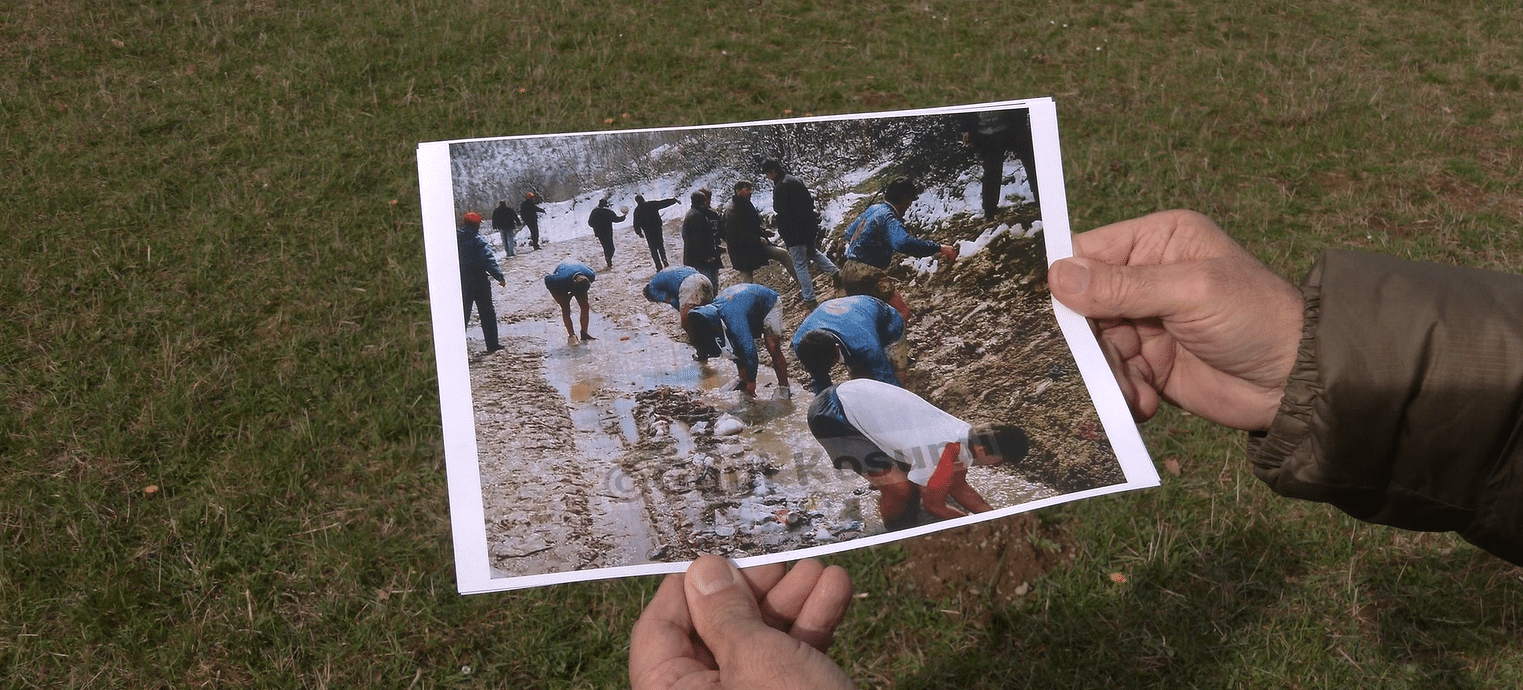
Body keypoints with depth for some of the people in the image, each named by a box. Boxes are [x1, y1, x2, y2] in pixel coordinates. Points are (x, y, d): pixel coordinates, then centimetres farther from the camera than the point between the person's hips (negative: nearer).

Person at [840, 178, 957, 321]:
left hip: (848, 272, 10)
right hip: (867, 275, -10)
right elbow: (903, 242, -36)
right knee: (902, 313, -13)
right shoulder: (888, 217, -16)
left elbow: (849, 231, 28)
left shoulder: (874, 209, 13)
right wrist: (939, 248, -34)